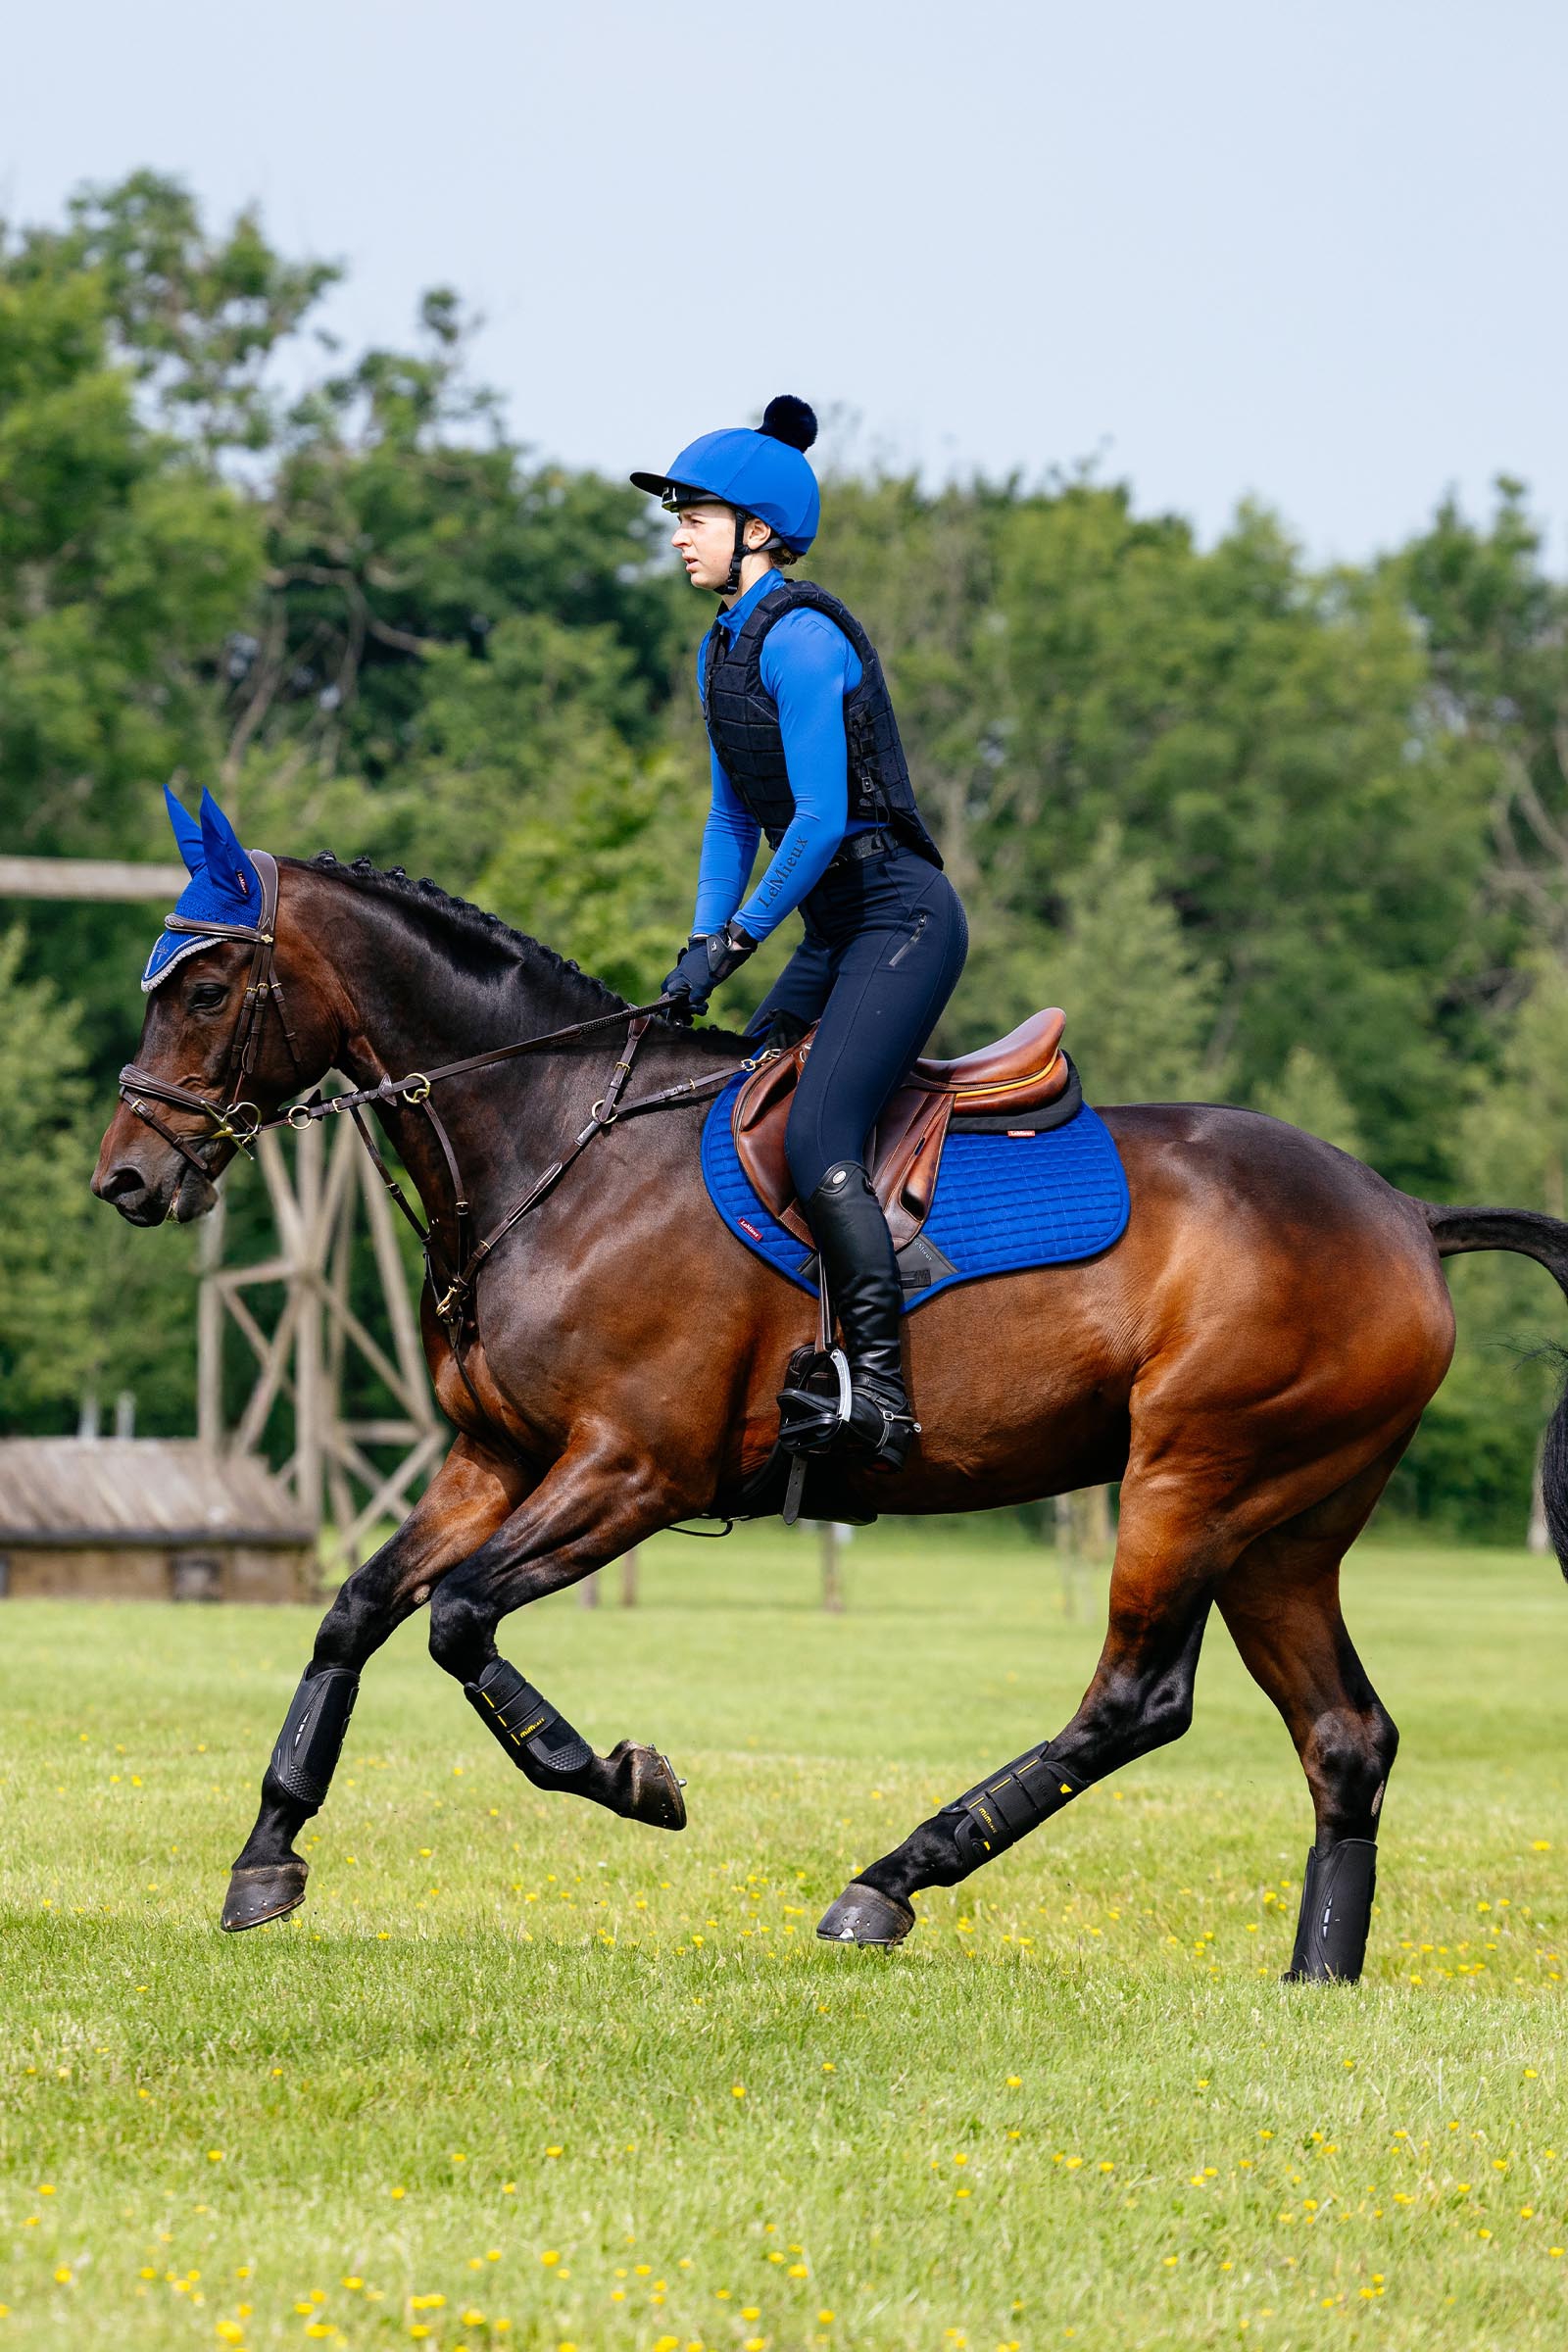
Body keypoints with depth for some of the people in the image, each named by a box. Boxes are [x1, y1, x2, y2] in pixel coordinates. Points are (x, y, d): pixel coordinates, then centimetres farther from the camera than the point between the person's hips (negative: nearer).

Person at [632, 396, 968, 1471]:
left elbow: (819, 819, -21)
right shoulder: (724, 648, 15)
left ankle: (880, 1397, -26)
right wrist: (701, 945, 9)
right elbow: (734, 817, 20)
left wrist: (736, 941, -14)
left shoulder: (801, 637, -16)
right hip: (839, 929, 10)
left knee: (818, 1139, -23)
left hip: (902, 916, -10)